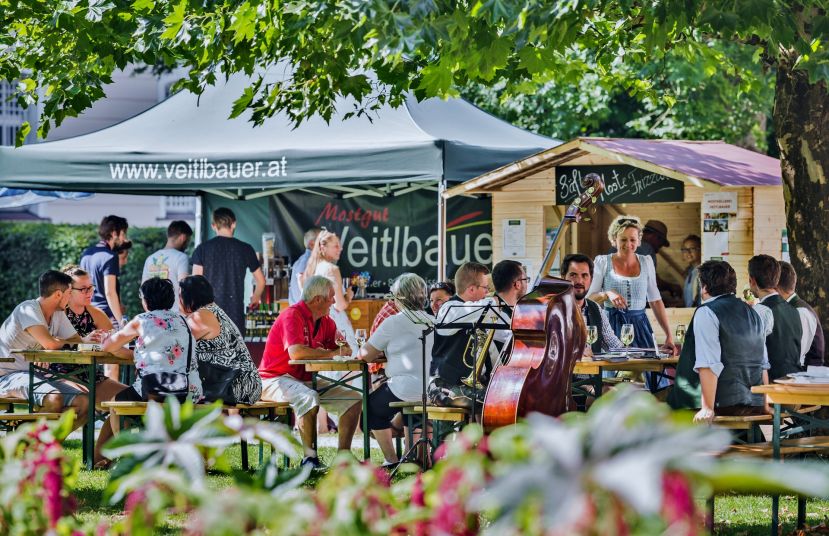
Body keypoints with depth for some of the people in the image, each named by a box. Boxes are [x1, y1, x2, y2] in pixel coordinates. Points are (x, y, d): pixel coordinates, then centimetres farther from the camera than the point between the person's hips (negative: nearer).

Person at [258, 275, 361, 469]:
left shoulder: (325, 321, 9)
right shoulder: (293, 315, -17)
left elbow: (342, 349, 11)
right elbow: (296, 352, -31)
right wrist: (332, 353, -22)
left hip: (306, 380, 9)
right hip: (275, 379, -9)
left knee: (353, 399, -1)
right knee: (309, 398, -38)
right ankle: (310, 456, -29)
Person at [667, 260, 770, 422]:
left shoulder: (706, 313, -9)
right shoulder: (751, 313, 16)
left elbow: (709, 366, -18)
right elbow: (763, 364, 18)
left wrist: (708, 408, -21)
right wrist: (764, 404, 23)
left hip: (725, 406, -8)